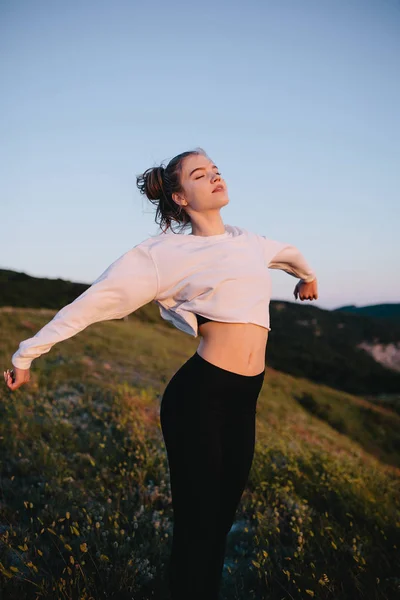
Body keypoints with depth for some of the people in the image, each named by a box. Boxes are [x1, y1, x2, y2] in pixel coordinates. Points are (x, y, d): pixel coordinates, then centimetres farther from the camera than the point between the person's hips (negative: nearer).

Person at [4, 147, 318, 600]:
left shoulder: (248, 241, 13)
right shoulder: (167, 253, -8)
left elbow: (287, 252, 36)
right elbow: (92, 302, -8)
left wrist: (307, 273, 57)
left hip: (243, 401, 6)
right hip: (199, 396, -6)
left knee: (221, 521, 17)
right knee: (196, 527, 5)